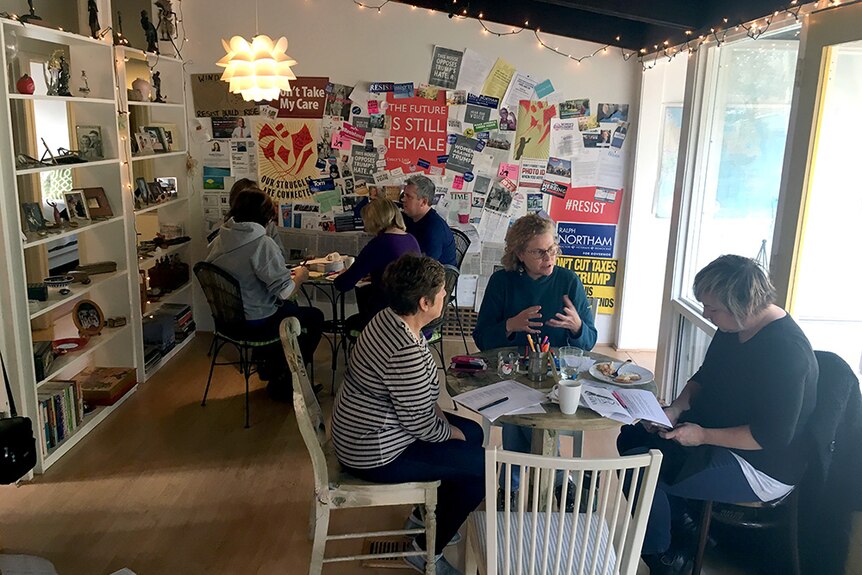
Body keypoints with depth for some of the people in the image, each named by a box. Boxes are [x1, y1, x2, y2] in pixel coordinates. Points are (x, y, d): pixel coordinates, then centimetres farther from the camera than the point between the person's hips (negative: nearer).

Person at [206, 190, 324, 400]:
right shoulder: (261, 243, -24)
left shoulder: (219, 240, 0)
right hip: (257, 322, -8)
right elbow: (284, 291, -26)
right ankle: (284, 381, 19)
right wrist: (300, 276, -6)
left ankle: (268, 365, 37)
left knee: (289, 309, 32)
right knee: (315, 317, 13)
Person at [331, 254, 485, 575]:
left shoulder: (391, 318, -3)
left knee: (474, 432, 18)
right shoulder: (405, 352, -33)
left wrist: (436, 410, 3)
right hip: (376, 453, -10)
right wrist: (451, 433, -5)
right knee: (483, 465, -3)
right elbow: (420, 424, -23)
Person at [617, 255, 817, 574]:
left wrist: (702, 435, -23)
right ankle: (680, 534, 19)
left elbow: (773, 436, -27)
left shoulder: (786, 350, -27)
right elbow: (704, 377, 13)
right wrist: (676, 409, -5)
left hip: (762, 469, -10)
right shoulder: (733, 328, 0)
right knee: (631, 437, 9)